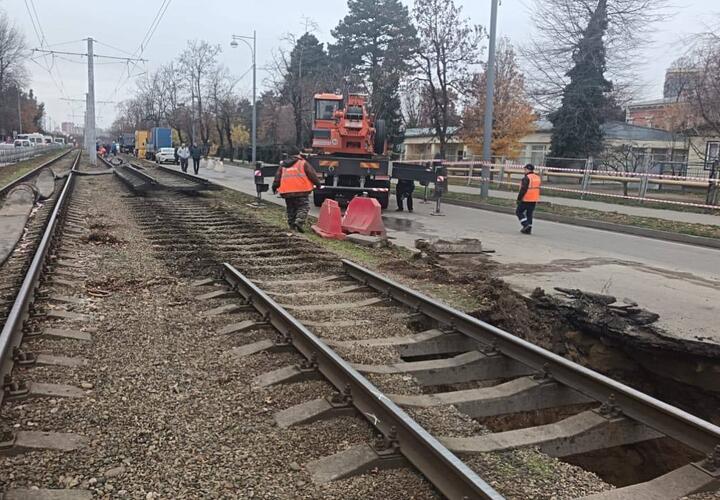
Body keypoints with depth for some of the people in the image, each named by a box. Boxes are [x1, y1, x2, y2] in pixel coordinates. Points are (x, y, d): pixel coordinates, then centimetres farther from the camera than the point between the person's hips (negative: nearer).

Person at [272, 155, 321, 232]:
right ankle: (299, 222, -20)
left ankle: (292, 225, 19)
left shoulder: (283, 165, 18)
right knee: (303, 207, -1)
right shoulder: (303, 163, 5)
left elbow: (277, 178, 18)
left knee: (290, 209, 17)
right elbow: (312, 174, 2)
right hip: (301, 191, -4)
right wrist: (318, 183, 13)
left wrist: (275, 187, 26)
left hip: (287, 192, 4)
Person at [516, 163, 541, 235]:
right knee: (529, 214, 13)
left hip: (526, 199, -7)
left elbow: (523, 189, -19)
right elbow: (537, 189, 17)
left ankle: (526, 224, -7)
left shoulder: (526, 178, -16)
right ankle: (528, 229, 12)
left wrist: (519, 198, -12)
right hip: (534, 200, 8)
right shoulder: (538, 178, 10)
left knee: (519, 212, 6)